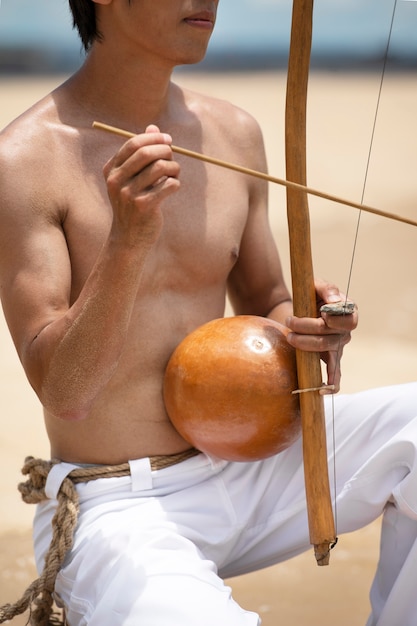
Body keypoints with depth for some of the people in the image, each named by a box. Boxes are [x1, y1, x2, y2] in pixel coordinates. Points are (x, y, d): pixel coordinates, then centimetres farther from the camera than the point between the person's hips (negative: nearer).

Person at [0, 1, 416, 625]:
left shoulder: (233, 133, 4)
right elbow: (62, 393, -20)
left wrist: (303, 325, -8)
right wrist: (127, 244, -34)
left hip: (236, 468, 6)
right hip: (116, 508, -6)